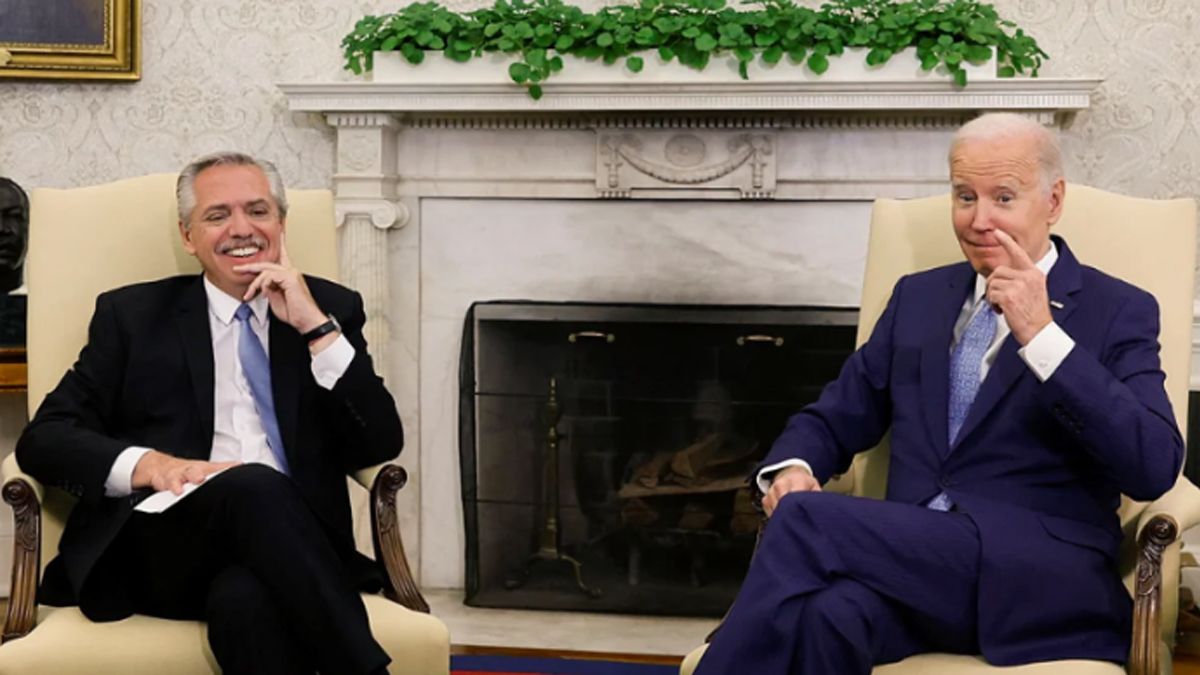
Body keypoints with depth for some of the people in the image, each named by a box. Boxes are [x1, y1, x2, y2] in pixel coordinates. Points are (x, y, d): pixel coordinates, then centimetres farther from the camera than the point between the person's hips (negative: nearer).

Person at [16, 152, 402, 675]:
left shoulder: (331, 308, 18)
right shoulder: (132, 314, 15)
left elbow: (381, 445, 7)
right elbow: (43, 439, 6)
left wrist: (316, 326, -2)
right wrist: (151, 465, -14)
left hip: (290, 547, 0)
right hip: (162, 545, 0)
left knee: (245, 596, -37)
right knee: (254, 486, -34)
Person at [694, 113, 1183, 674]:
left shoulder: (1119, 311, 6)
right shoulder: (918, 296, 21)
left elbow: (1155, 469, -8)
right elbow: (835, 417, 21)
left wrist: (1042, 335, -15)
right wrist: (792, 467, -3)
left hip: (1044, 582, -3)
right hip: (914, 556, 3)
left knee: (807, 522, -27)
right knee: (828, 610, -35)